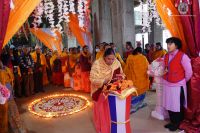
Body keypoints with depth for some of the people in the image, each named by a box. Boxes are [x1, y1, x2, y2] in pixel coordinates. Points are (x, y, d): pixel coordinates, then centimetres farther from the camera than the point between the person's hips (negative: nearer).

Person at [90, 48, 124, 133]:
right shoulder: (97, 64, -22)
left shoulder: (116, 63, -10)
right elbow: (92, 79, -24)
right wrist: (103, 81, -38)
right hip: (100, 91, -3)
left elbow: (121, 74, 1)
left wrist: (120, 77, -22)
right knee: (101, 110, 12)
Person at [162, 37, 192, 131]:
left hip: (178, 85, -6)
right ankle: (172, 122, 33)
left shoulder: (182, 56, -15)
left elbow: (189, 72, -10)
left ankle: (177, 123, 28)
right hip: (167, 84, 6)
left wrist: (182, 81, 2)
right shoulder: (166, 56, 6)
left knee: (178, 106, 10)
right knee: (169, 104, 15)